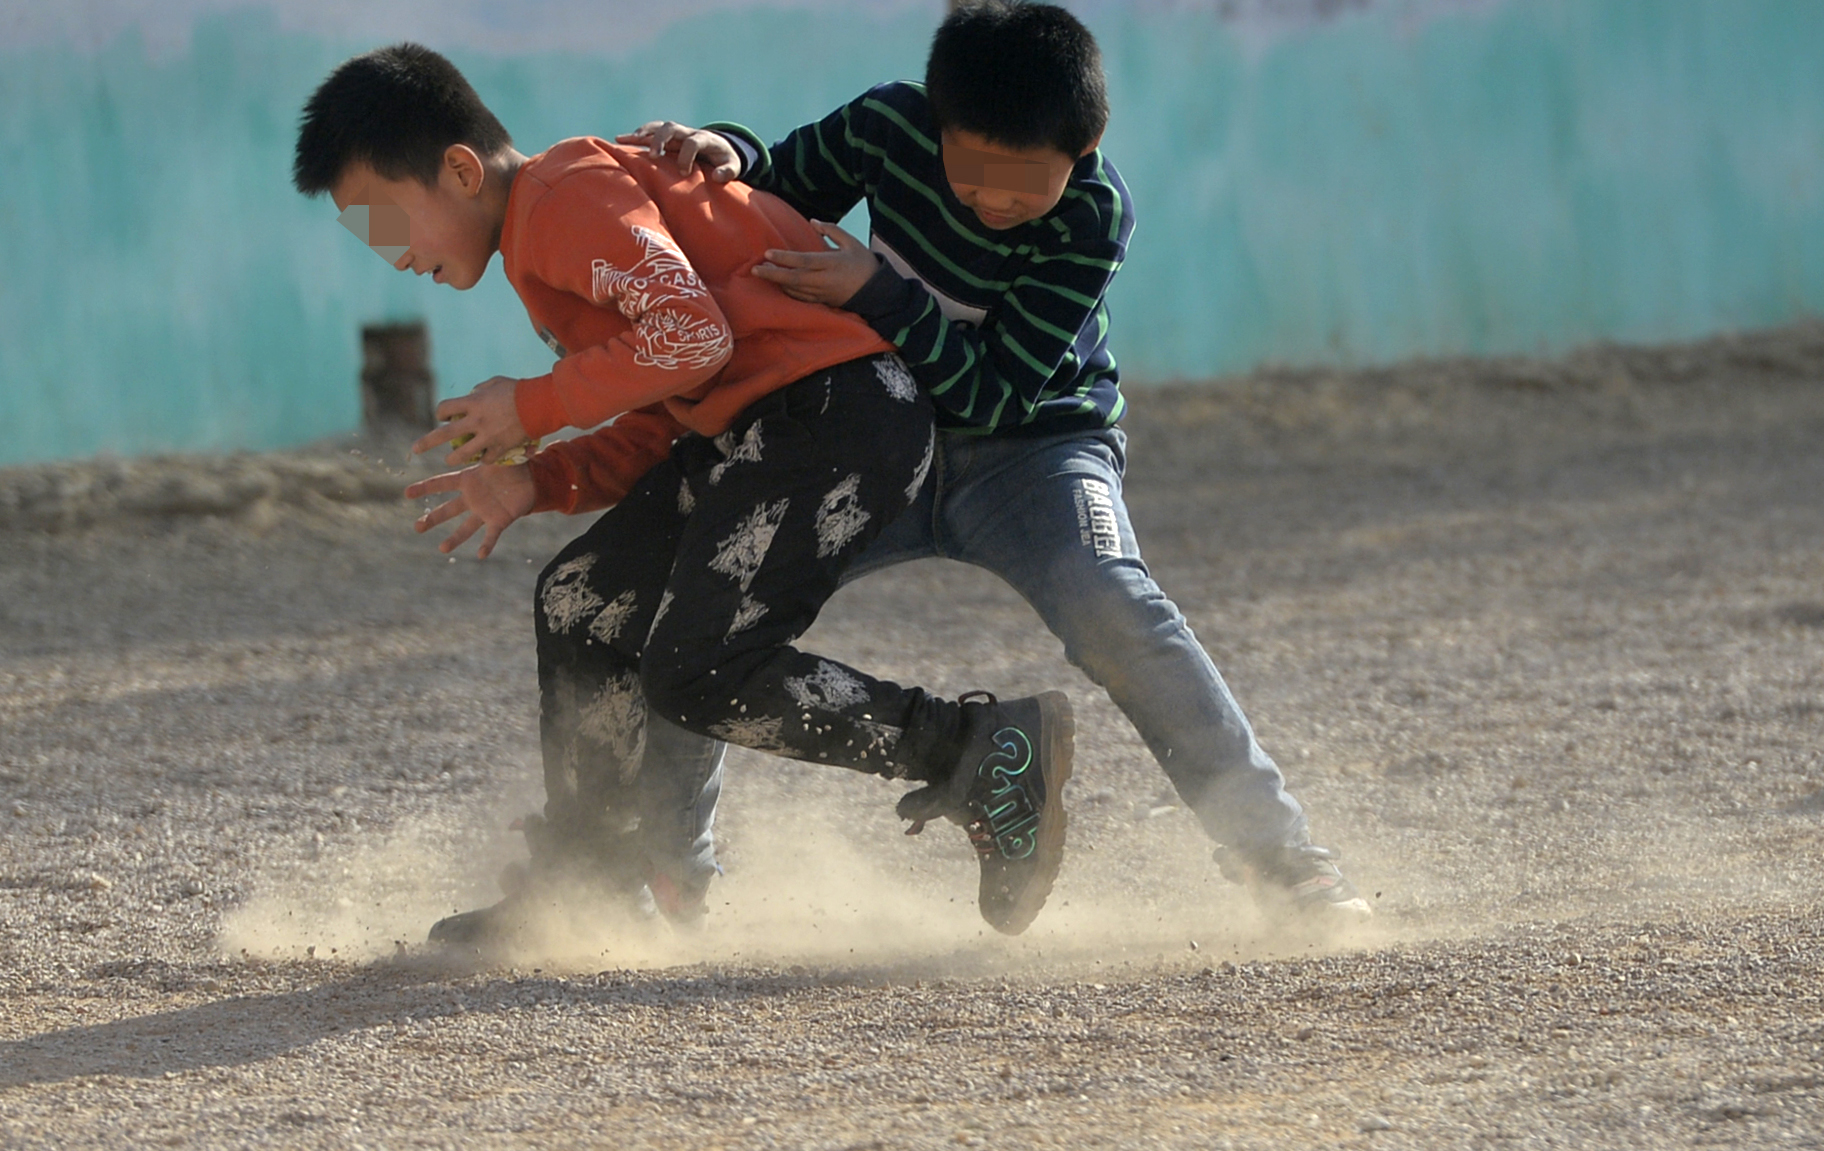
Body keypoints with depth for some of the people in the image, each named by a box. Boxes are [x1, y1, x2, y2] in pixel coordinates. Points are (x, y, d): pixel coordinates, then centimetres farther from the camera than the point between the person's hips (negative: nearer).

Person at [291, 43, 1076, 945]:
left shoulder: (567, 199, -11)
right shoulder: (542, 240, 22)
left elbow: (690, 331, -24)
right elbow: (658, 425, 21)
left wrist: (533, 407, -12)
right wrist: (537, 483, 6)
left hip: (837, 409, -11)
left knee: (700, 678, -16)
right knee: (584, 601, 13)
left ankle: (991, 753, -13)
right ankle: (579, 887, 20)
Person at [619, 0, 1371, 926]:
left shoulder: (1094, 218, -24)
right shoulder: (889, 124, -14)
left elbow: (997, 396, -27)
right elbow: (782, 192, 5)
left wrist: (876, 294, -37)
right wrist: (726, 155, -18)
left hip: (1034, 448, -4)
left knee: (1112, 609, -32)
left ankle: (1270, 848, -23)